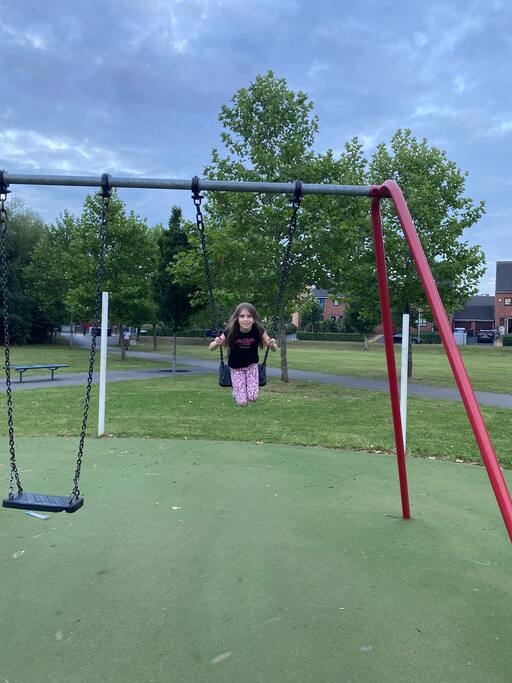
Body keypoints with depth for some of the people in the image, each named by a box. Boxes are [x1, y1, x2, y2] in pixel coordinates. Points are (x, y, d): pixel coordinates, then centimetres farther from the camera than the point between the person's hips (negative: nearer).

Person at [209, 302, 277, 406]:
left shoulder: (258, 330, -23)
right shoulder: (231, 331, -26)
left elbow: (274, 349, -12)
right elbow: (211, 348, -17)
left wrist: (272, 344, -35)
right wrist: (217, 343, -40)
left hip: (252, 365, 1)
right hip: (236, 367, -1)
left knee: (253, 397, -11)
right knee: (242, 402, -7)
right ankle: (236, 392, 28)